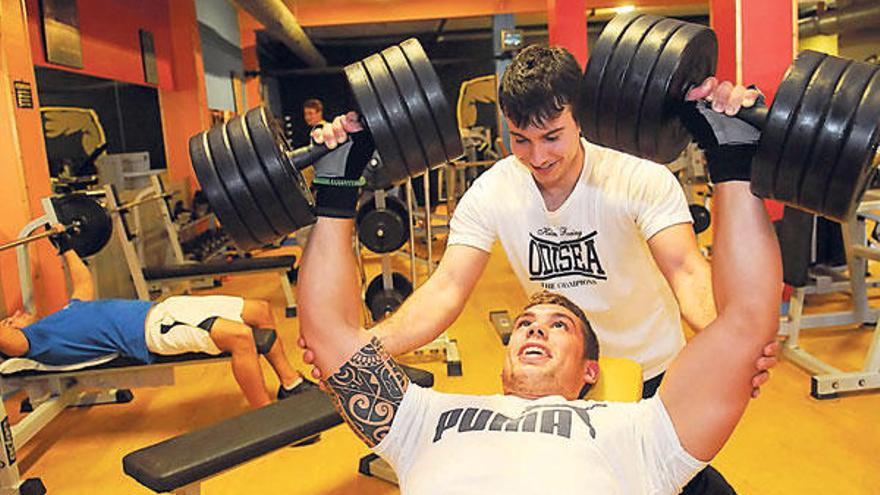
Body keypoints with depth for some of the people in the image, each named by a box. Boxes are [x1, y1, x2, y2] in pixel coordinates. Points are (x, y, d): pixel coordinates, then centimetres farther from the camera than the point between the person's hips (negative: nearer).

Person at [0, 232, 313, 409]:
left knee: (260, 310, 2)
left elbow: (84, 281, 42)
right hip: (152, 332, -9)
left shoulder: (68, 312, 26)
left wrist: (65, 245, 47)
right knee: (240, 336, -32)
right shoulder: (37, 340, 4)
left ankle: (291, 384, 14)